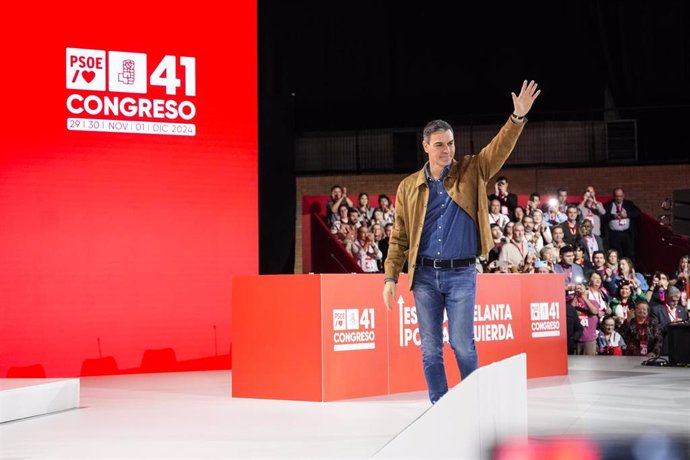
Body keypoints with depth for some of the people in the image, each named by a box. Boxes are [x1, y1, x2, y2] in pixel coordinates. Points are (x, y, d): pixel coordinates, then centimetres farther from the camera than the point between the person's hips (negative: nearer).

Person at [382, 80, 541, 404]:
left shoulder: (471, 173, 3)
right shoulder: (409, 187, 5)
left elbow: (500, 148, -11)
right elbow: (399, 237, 6)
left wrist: (518, 117, -27)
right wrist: (390, 277, 0)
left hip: (461, 273, -1)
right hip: (424, 275, 2)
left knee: (462, 344, -3)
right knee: (430, 349, 5)